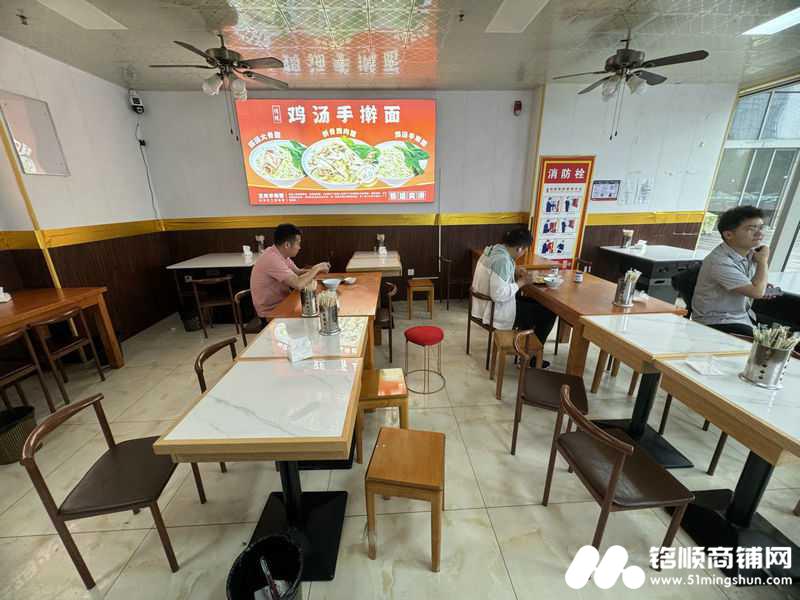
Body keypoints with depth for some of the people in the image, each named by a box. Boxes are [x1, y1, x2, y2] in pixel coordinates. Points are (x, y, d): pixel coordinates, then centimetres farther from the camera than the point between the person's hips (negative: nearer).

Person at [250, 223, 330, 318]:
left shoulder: (281, 254, 0)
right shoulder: (273, 259, -27)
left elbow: (298, 272, 11)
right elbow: (298, 284, -33)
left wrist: (317, 269, -7)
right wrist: (317, 268, -18)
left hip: (281, 303, 8)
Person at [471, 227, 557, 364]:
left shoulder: (493, 249, 3)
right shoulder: (502, 260, -26)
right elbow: (500, 294, -32)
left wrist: (516, 272, 2)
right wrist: (522, 282, -19)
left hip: (485, 305, 10)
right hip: (495, 311, -10)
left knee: (533, 302, 25)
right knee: (548, 313, 2)